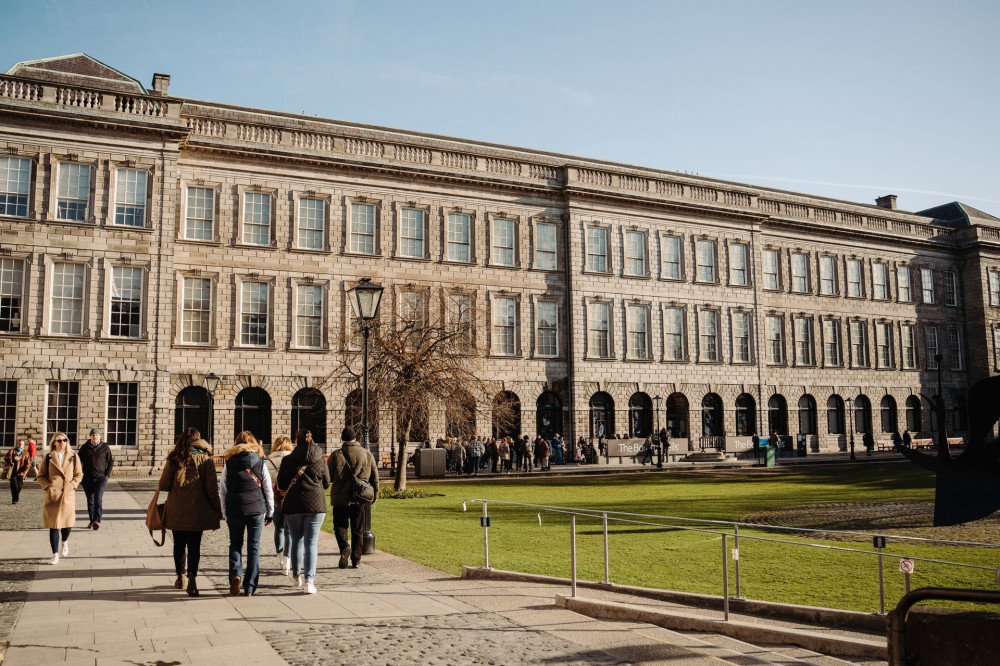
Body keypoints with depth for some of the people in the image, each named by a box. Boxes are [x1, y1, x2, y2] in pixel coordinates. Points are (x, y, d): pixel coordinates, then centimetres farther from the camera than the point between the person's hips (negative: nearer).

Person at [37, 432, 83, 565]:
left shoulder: (74, 457, 7)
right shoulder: (48, 457, 4)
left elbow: (79, 474, 11)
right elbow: (41, 476, 9)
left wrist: (72, 485, -3)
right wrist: (47, 486, -6)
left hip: (68, 494, 1)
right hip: (52, 494, -1)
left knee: (68, 524, 2)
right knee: (53, 525, -2)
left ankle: (65, 541, 36)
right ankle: (55, 555, 4)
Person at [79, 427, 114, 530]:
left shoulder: (105, 447, 1)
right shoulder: (84, 447, 5)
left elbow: (111, 461, 7)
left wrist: (107, 475, -1)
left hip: (101, 478, -3)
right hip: (87, 478, 3)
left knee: (98, 498, -14)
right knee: (90, 500, 8)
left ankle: (97, 521, -20)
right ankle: (91, 521, 16)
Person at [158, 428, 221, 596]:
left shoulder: (174, 460, -2)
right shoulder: (206, 460, -5)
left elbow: (163, 486, -1)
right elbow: (212, 489, -7)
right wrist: (218, 511, 0)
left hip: (176, 512, 1)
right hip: (197, 512, -1)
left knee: (179, 545, 16)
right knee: (194, 546, 5)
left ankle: (180, 577, 28)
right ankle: (192, 576, -13)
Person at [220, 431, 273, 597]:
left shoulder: (229, 462, 4)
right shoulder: (260, 462, 4)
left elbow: (224, 491, 5)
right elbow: (268, 489, 4)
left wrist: (225, 514, 12)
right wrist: (269, 513, 11)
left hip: (234, 509, 0)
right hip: (256, 508, 0)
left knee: (235, 544, 15)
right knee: (254, 547, 5)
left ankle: (235, 574, -9)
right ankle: (249, 588, 4)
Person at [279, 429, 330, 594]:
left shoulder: (287, 460, 0)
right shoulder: (320, 459, 2)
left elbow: (281, 486, 3)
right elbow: (326, 483, 9)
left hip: (293, 505, 1)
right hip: (316, 504, 0)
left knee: (296, 541, 16)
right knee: (311, 543, 1)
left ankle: (296, 576, 32)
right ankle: (309, 580, -10)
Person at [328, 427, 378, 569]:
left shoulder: (336, 455, -7)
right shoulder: (367, 454, 2)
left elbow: (328, 477, -2)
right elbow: (375, 476, 5)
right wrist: (375, 494, 16)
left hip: (341, 498, -2)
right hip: (360, 499, 2)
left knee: (340, 525, 11)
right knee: (357, 530, 11)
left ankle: (344, 546, -16)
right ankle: (356, 560, 13)